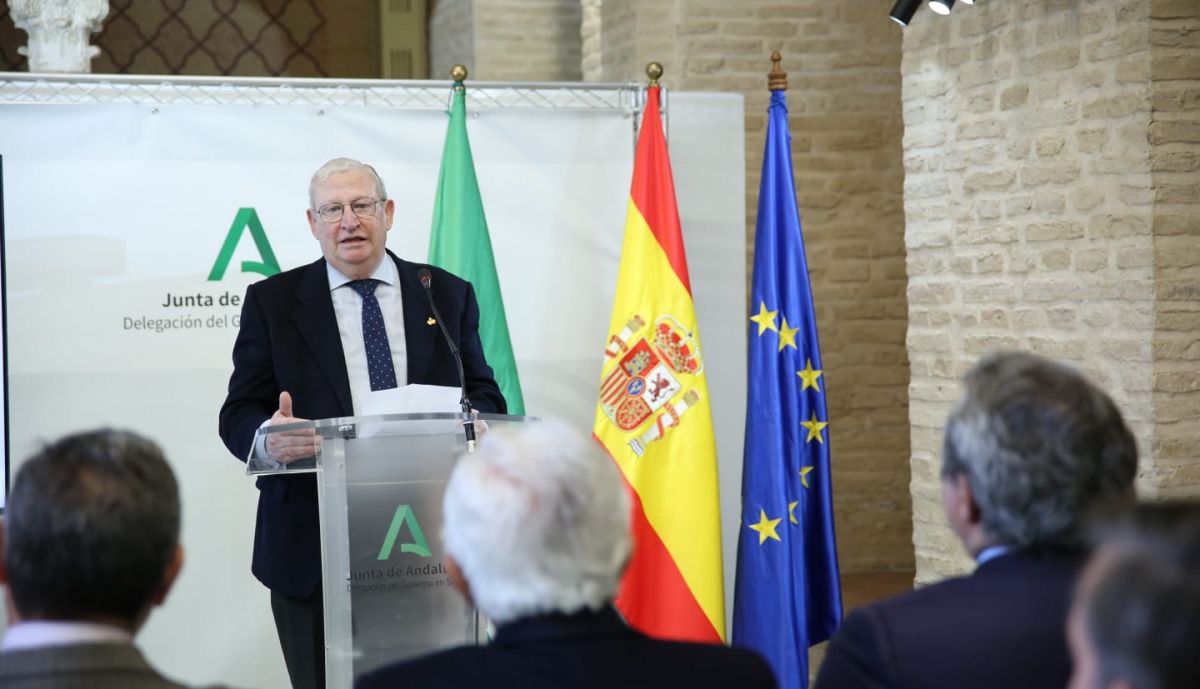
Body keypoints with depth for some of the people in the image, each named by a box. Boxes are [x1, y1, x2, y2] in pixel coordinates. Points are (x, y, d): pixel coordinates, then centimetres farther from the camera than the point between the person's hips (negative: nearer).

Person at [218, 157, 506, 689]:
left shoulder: (448, 295, 10)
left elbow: (485, 395, 11)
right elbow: (239, 413, 3)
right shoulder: (272, 302, 6)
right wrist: (269, 437, -21)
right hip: (313, 547, -1)